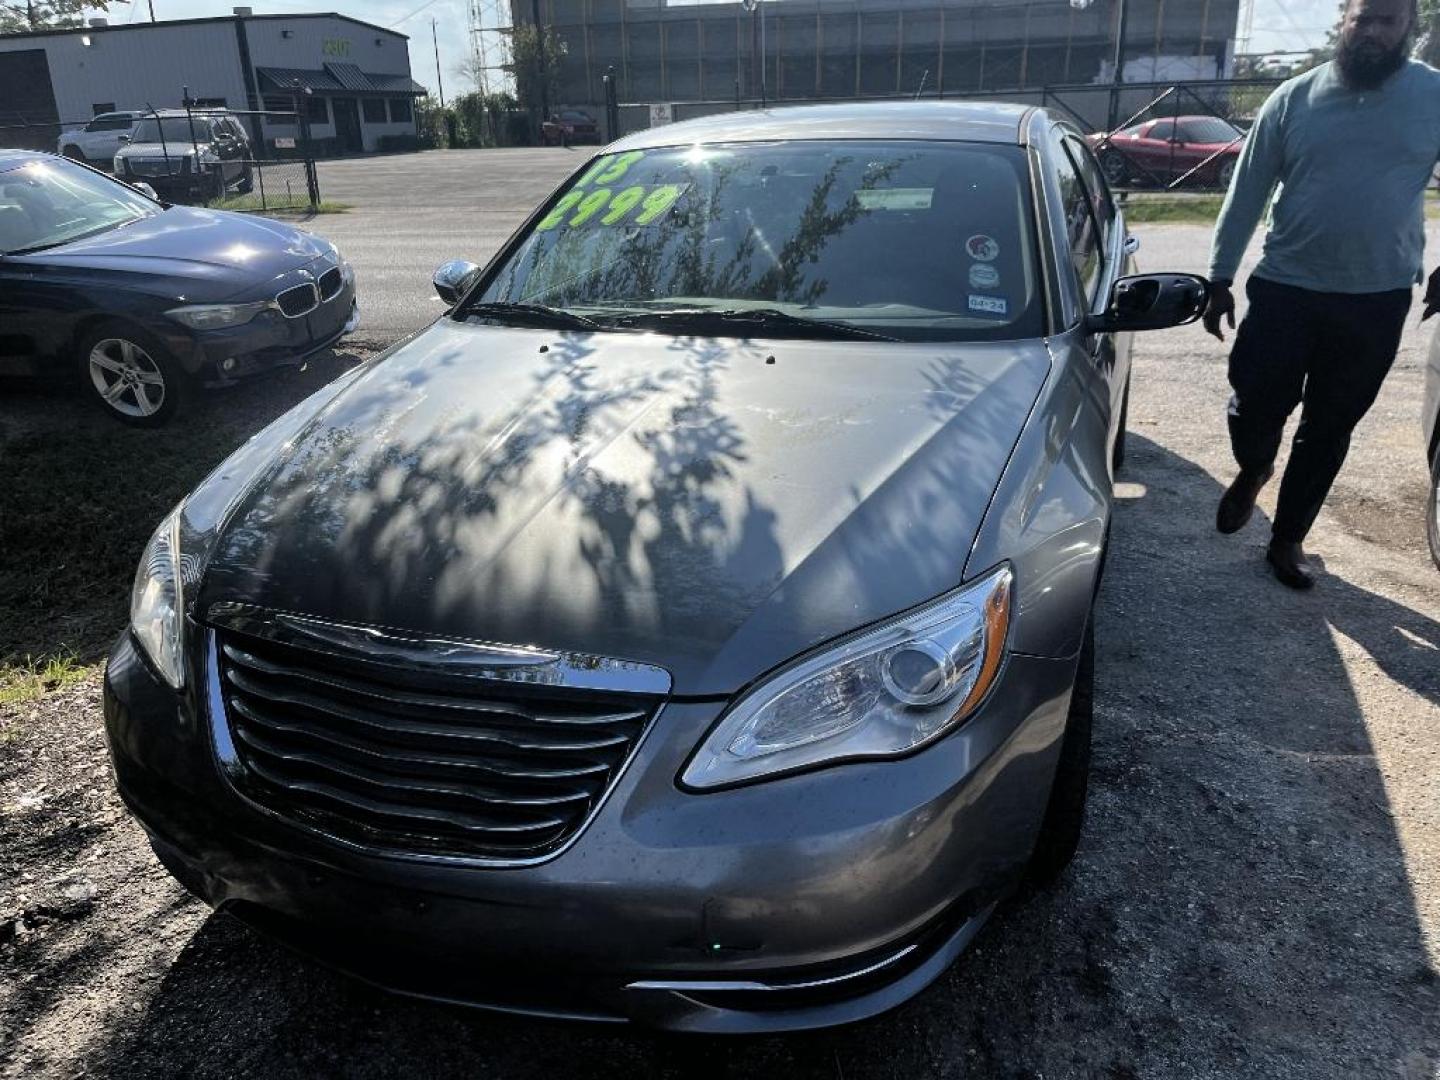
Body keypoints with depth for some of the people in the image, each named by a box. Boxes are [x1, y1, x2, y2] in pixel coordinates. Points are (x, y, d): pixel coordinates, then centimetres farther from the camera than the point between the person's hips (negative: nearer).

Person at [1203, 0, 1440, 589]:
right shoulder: (1294, 98, -1)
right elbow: (1247, 192, 2)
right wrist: (1220, 279, 0)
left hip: (1378, 301, 1)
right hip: (1284, 289, 0)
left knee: (1328, 430, 7)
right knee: (1255, 407, -2)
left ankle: (1288, 538, 23)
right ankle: (1252, 472, 33)